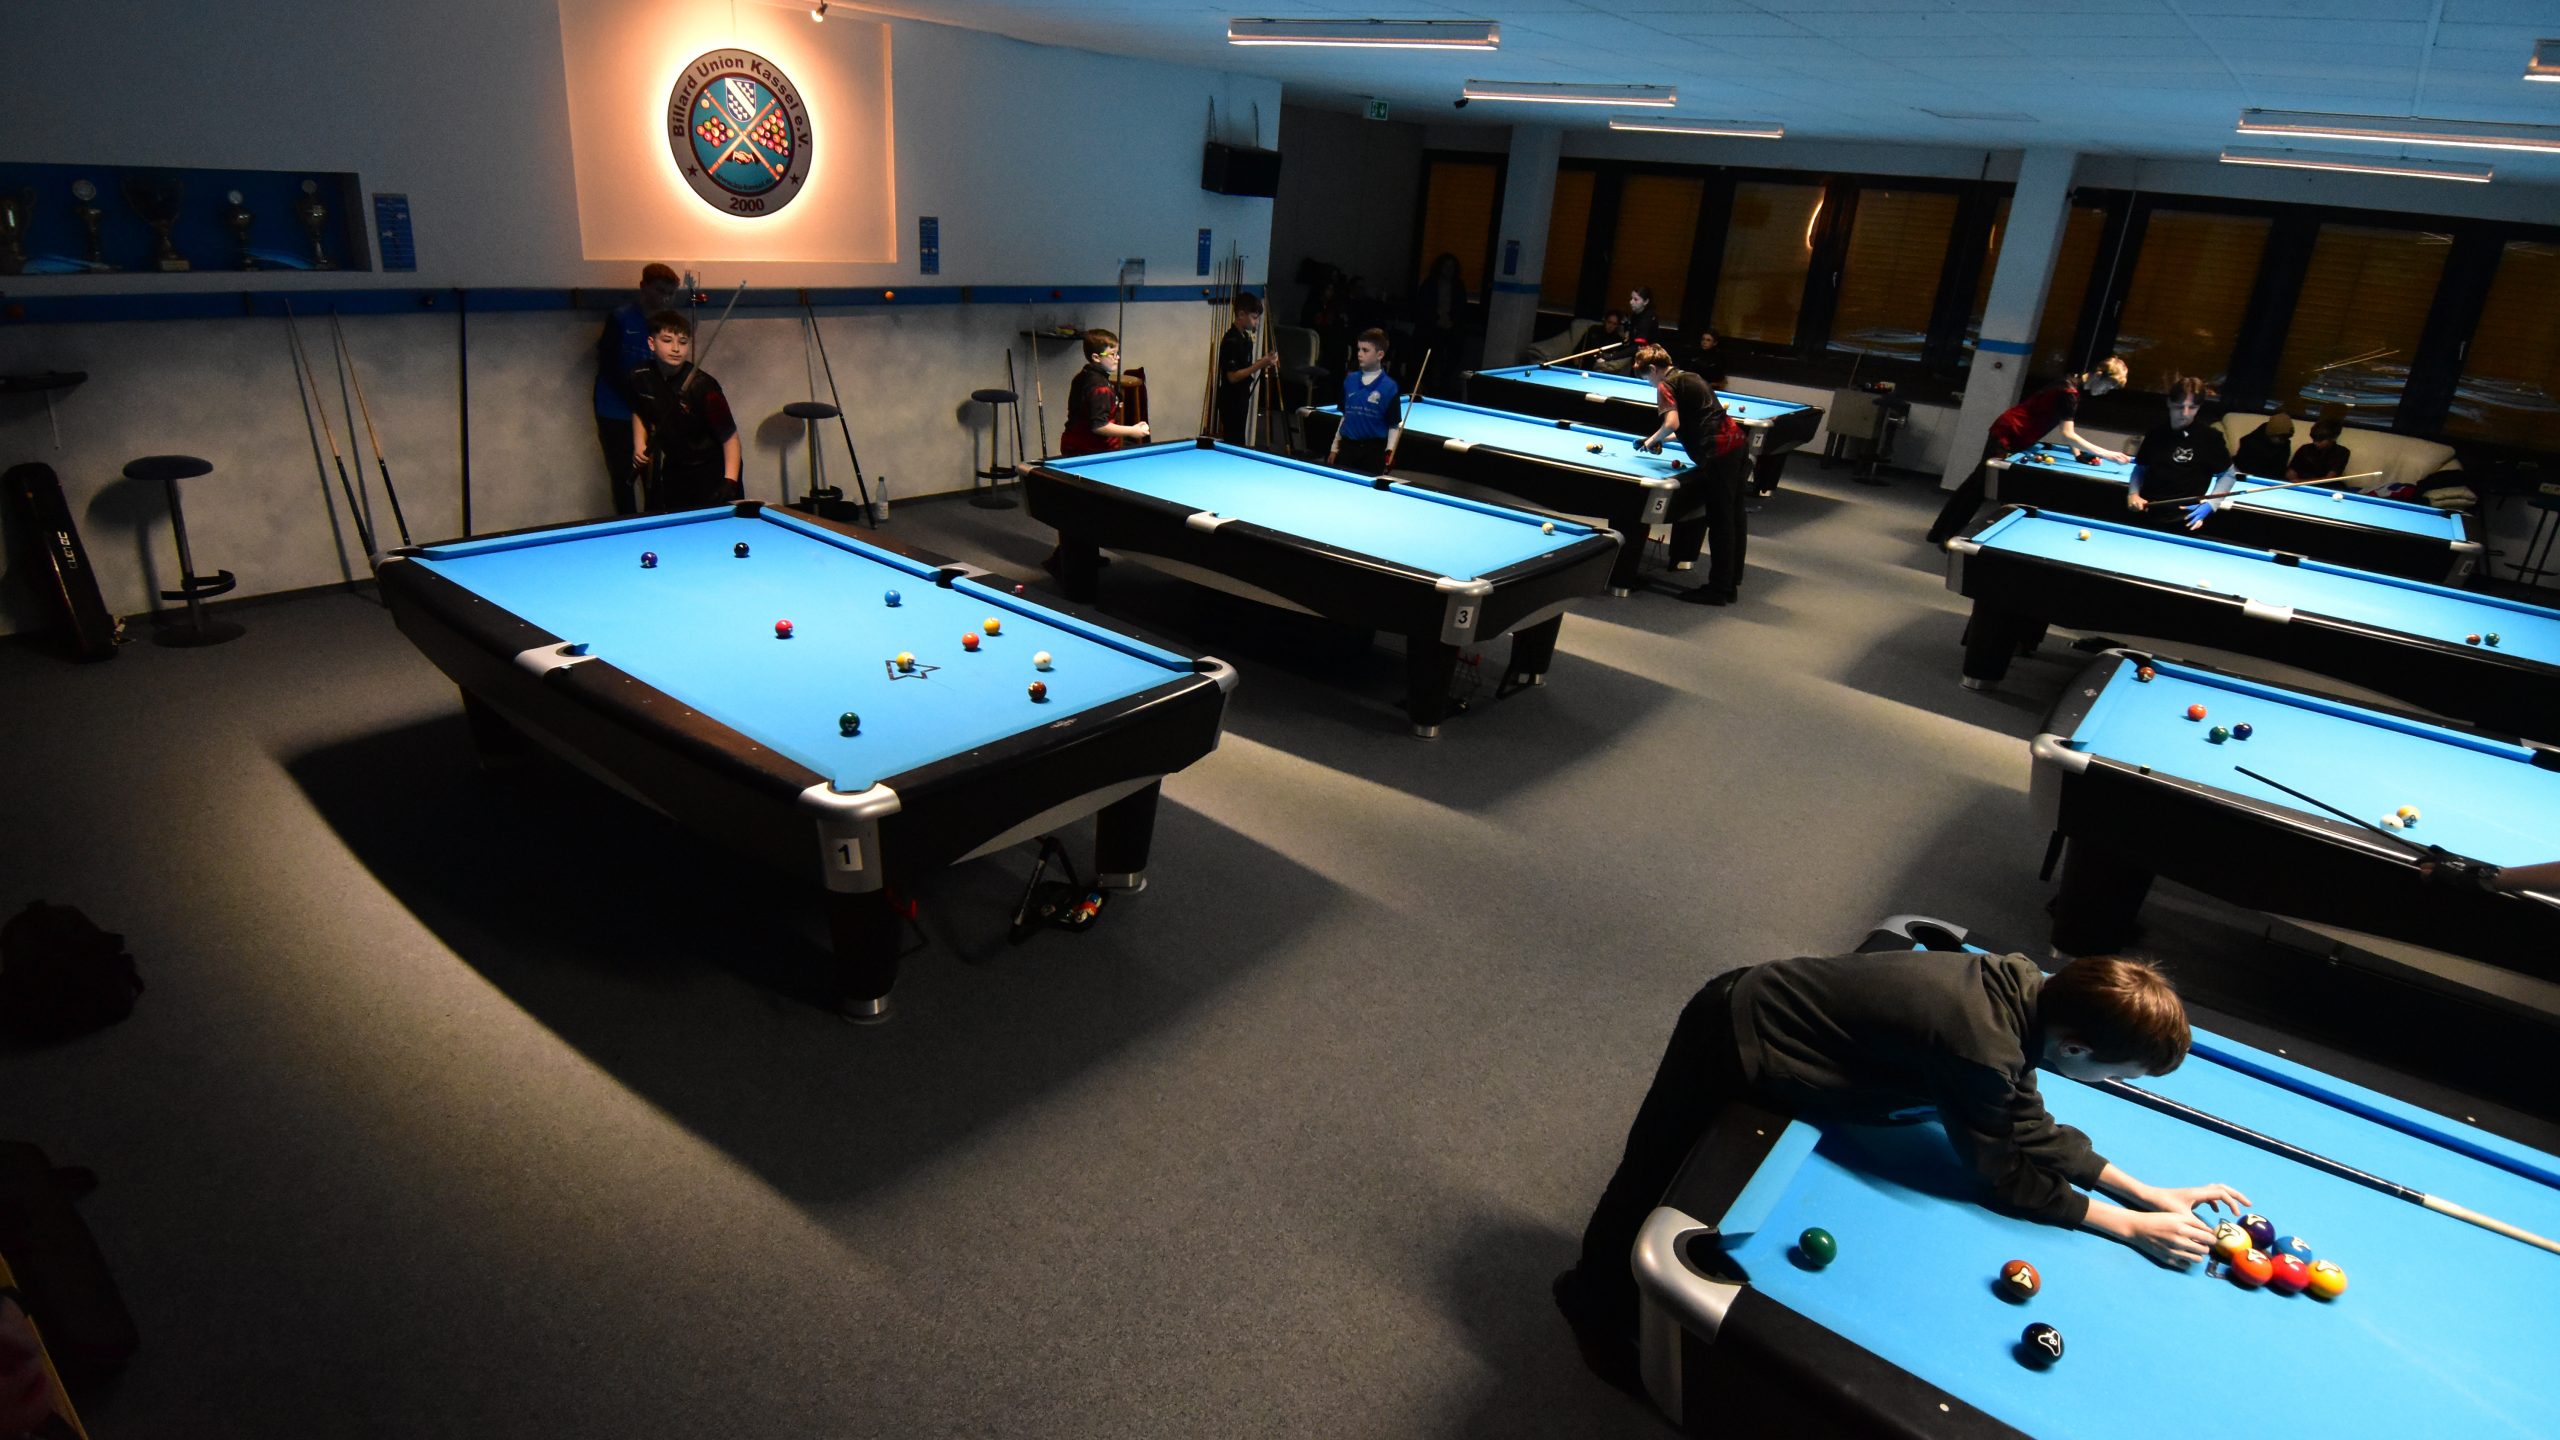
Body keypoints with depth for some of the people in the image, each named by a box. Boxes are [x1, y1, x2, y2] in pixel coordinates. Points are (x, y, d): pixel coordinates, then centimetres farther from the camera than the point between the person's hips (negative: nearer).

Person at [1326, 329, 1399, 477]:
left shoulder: (1389, 386, -9)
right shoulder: (1350, 380, 5)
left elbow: (1395, 425, -5)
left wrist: (1389, 454, -15)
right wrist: (1335, 448, 13)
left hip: (1373, 452, -4)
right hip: (1347, 447, 4)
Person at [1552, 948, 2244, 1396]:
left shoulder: (2023, 985, -6)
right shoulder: (1982, 1052, -31)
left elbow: (2032, 1132, 7)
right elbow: (2003, 1176, -12)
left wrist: (2149, 1190, 5)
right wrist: (2132, 1225, -4)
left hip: (1754, 999, 8)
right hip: (1732, 1050, -8)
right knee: (1662, 1175, 13)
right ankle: (1597, 1304, 38)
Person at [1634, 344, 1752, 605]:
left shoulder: (1665, 386, -2)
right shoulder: (1691, 377, 26)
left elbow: (1672, 423, -16)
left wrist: (1653, 439, 3)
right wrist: (1661, 440, 28)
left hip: (1720, 451, -9)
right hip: (1738, 441, 9)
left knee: (1720, 520, -3)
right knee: (1733, 517, 12)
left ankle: (1718, 589, 3)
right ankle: (1731, 584, 21)